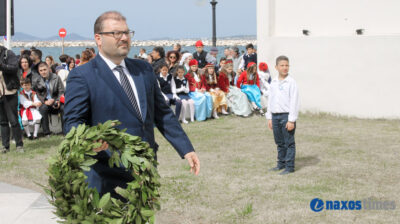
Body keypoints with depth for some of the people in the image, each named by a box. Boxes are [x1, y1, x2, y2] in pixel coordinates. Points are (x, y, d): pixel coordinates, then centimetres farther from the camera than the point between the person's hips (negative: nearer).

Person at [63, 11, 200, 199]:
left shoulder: (144, 69, 13)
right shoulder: (82, 76, -5)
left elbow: (162, 113, 16)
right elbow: (73, 122, -9)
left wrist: (186, 149, 10)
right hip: (108, 180, -6)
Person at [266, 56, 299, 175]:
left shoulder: (291, 82, -9)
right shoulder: (273, 82, 10)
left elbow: (294, 102, -12)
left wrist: (291, 120, -16)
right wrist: (269, 117, 14)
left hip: (286, 116, -6)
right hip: (275, 116, 6)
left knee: (289, 143, -1)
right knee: (279, 142, 15)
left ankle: (289, 166, 4)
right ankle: (281, 163, 26)